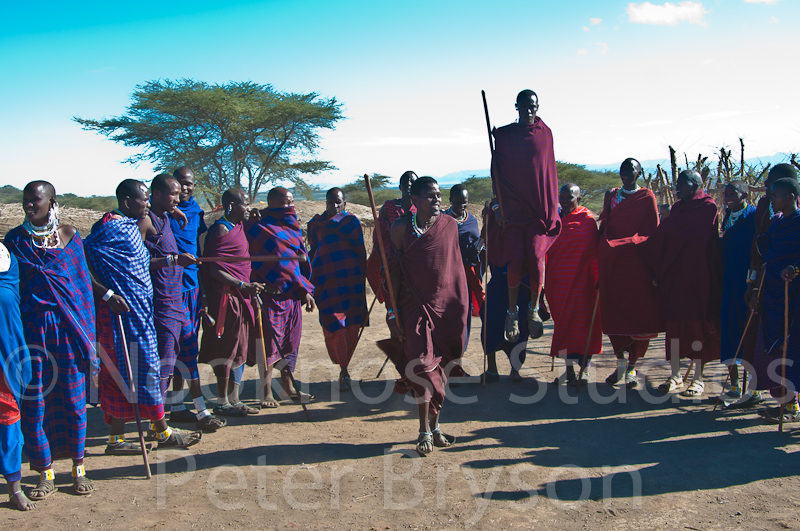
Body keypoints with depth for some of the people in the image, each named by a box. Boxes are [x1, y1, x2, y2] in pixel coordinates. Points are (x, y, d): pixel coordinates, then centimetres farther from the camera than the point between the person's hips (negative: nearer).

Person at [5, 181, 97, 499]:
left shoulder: (69, 235, 2)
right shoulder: (14, 239, 3)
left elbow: (83, 284, 4)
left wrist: (87, 336, 1)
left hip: (68, 330, 0)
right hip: (32, 330, 1)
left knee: (73, 400, 5)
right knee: (34, 403, 3)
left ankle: (78, 468, 21)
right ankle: (45, 474, 18)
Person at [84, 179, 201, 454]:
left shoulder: (131, 225, 14)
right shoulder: (109, 227, -15)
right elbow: (80, 261, -20)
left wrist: (171, 259, 25)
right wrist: (106, 294, -23)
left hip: (139, 310, 10)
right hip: (123, 311, -10)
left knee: (122, 372, 12)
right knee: (145, 369, -1)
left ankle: (116, 439, 19)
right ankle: (163, 433, 9)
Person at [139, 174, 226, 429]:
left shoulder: (167, 218, 15)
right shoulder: (145, 221, -12)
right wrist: (173, 259, -23)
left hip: (177, 298, 9)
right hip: (160, 301, -9)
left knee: (189, 353, 12)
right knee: (165, 359, -7)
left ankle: (201, 411, 21)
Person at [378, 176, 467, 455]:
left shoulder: (450, 225, 5)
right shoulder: (401, 227, -3)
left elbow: (457, 267, 12)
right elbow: (393, 271, -3)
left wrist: (461, 307, 10)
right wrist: (393, 312, -7)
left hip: (445, 304, 3)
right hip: (414, 304, -2)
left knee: (438, 365, 8)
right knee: (422, 364, -8)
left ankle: (435, 425, 22)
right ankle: (424, 431, 4)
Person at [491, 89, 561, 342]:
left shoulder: (545, 133, 7)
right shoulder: (503, 135, 5)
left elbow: (549, 170, 11)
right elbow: (497, 171, 5)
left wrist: (553, 205, 10)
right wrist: (498, 205, 1)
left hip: (540, 207, 0)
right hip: (513, 208, 0)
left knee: (536, 258, -7)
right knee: (515, 260, -4)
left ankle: (534, 309, 12)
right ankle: (512, 312, 12)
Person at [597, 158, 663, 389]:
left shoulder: (647, 197, 3)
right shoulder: (611, 195, 13)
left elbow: (651, 232, 0)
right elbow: (604, 227, 13)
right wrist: (602, 255, 4)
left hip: (637, 264, -3)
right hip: (613, 262, 3)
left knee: (638, 311, -1)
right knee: (612, 311, -1)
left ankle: (632, 367, 8)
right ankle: (620, 361, 13)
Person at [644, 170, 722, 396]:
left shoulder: (708, 207, -8)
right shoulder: (677, 208, 15)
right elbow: (664, 239, 13)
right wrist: (658, 270, 5)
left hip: (697, 276, -6)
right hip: (673, 276, 6)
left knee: (697, 323, 0)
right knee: (673, 322, 6)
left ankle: (698, 378, 8)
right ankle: (675, 374, 14)